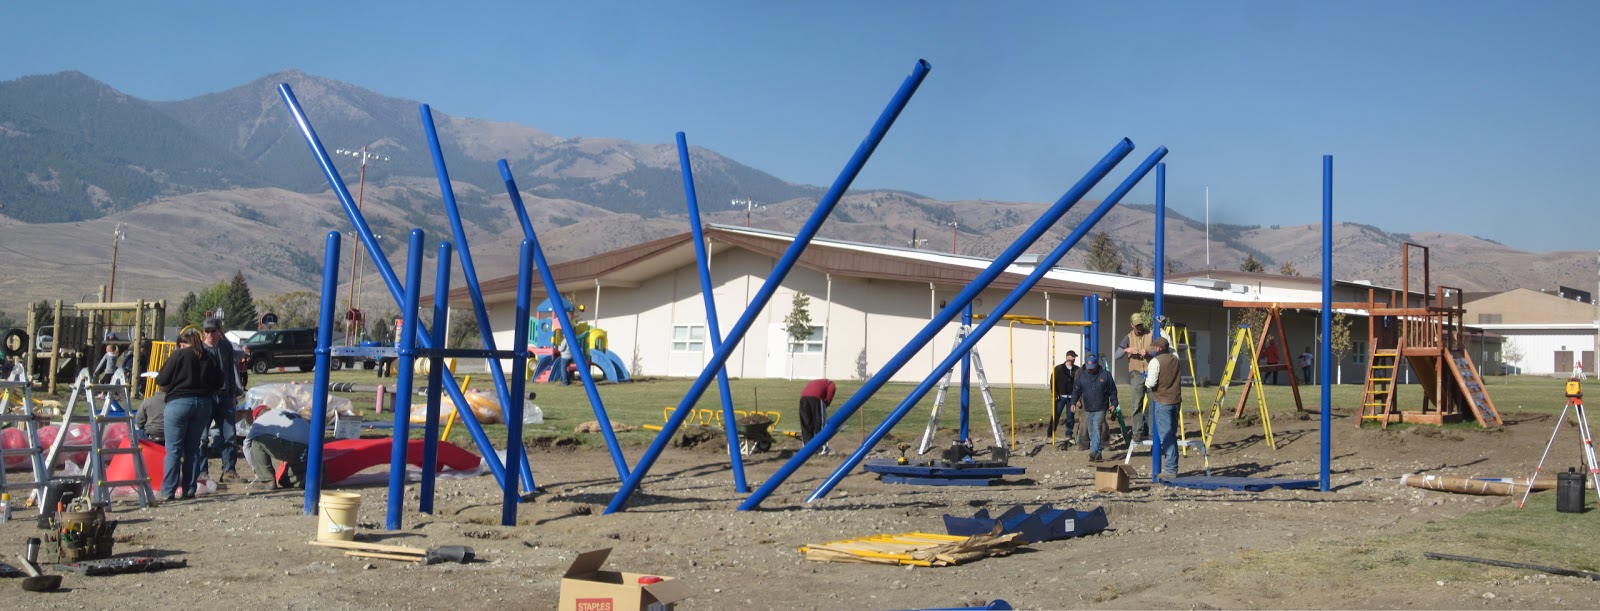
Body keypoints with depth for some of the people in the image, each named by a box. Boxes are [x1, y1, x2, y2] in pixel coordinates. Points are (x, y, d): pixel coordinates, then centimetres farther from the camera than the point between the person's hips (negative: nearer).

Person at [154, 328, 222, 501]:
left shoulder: (179, 355, -4)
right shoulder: (208, 359, 9)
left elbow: (162, 380, -5)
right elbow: (218, 384, 11)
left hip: (179, 403, -4)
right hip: (203, 404, 4)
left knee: (173, 449, -1)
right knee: (193, 448, 12)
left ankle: (168, 491, -2)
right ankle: (189, 489, 11)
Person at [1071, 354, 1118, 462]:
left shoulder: (1105, 375, -1)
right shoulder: (1081, 376, 5)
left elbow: (1113, 391, 6)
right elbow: (1076, 390, 7)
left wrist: (1113, 403, 0)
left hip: (1100, 409, -4)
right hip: (1088, 409, 4)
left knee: (1096, 428, -17)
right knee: (1091, 431, 7)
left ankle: (1093, 451, -23)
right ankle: (1098, 453, 18)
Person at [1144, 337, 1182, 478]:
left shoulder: (1155, 361, -12)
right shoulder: (1175, 359, 9)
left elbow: (1151, 383, -17)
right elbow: (1172, 348, 34)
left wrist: (1146, 379, 5)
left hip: (1162, 402, -7)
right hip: (1175, 400, 7)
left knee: (1165, 435, -5)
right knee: (1172, 434, 15)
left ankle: (1170, 469, -7)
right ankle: (1173, 467, 19)